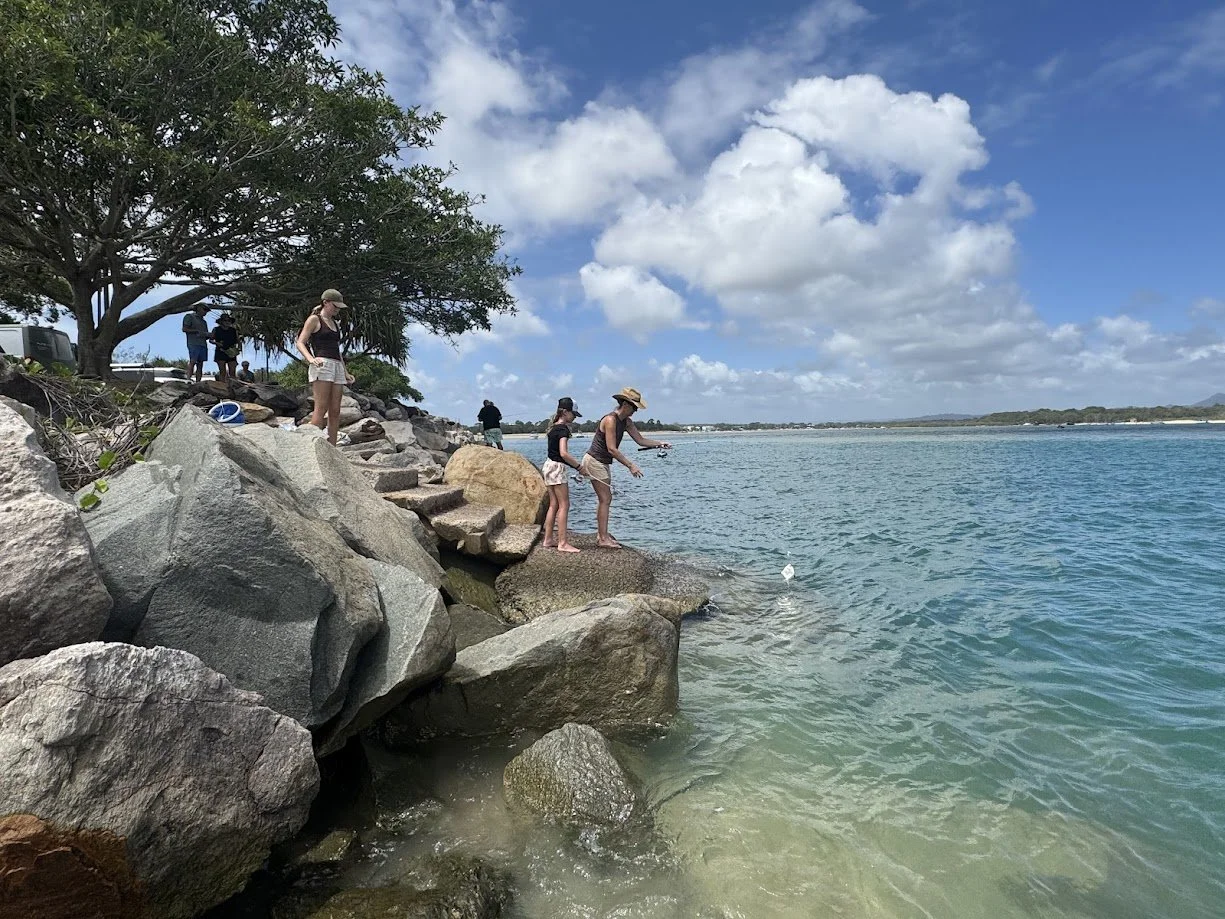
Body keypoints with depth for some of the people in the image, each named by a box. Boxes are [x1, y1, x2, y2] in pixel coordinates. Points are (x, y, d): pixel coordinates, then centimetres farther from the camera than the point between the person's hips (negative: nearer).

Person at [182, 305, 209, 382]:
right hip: (193, 343, -6)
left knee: (200, 364, -2)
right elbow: (184, 329, -1)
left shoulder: (204, 321, 28)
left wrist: (209, 335, 3)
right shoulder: (190, 316, 10)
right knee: (192, 361, -19)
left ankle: (198, 382, -6)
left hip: (203, 344, 6)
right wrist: (197, 331, -8)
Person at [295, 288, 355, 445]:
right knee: (321, 407, -15)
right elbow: (300, 343, -3)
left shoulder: (335, 323, 25)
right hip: (321, 365, -7)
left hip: (337, 367, 7)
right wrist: (311, 359, -21)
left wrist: (345, 372, 24)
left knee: (335, 411, 0)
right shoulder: (314, 319, 5)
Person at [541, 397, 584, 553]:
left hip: (549, 466, 9)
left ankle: (548, 540, 16)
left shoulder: (553, 427, 13)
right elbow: (564, 453, -24)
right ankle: (562, 543, -4)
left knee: (554, 505, 13)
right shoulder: (563, 429, -15)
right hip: (558, 468, -9)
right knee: (564, 505, -5)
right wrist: (579, 466, -17)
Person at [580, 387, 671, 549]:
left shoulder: (626, 422, 7)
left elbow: (640, 440, 9)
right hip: (594, 461, -10)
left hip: (603, 463, 10)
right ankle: (603, 538, -5)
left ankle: (601, 535, 18)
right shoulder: (610, 420, -22)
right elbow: (611, 449, -26)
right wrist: (630, 465, -25)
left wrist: (659, 443, -5)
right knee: (605, 499, -9)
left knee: (604, 499, 12)